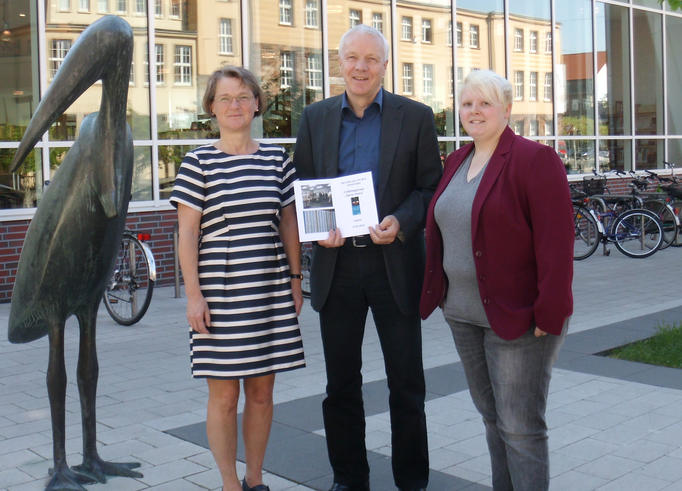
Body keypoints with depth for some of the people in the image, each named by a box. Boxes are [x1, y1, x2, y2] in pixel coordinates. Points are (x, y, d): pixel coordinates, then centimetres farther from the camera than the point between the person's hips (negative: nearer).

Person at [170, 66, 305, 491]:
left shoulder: (277, 159, 8)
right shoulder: (198, 162, -2)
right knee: (224, 394, 3)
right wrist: (194, 294, -8)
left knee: (262, 391, 10)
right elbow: (187, 234, -3)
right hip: (220, 292, -3)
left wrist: (295, 278, 10)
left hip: (271, 290, 3)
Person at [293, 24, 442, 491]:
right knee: (341, 383, 12)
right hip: (336, 264, 3)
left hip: (395, 264, -2)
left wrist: (401, 223, -18)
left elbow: (431, 186, 0)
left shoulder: (415, 117, 1)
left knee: (406, 384, 7)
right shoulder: (316, 118, 8)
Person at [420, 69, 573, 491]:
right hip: (464, 313, 8)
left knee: (519, 426, -1)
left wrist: (548, 313, -20)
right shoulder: (457, 161, 12)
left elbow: (556, 242, -17)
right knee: (492, 416, 17)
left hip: (518, 317, -7)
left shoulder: (534, 160, -12)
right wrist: (443, 295, 13)